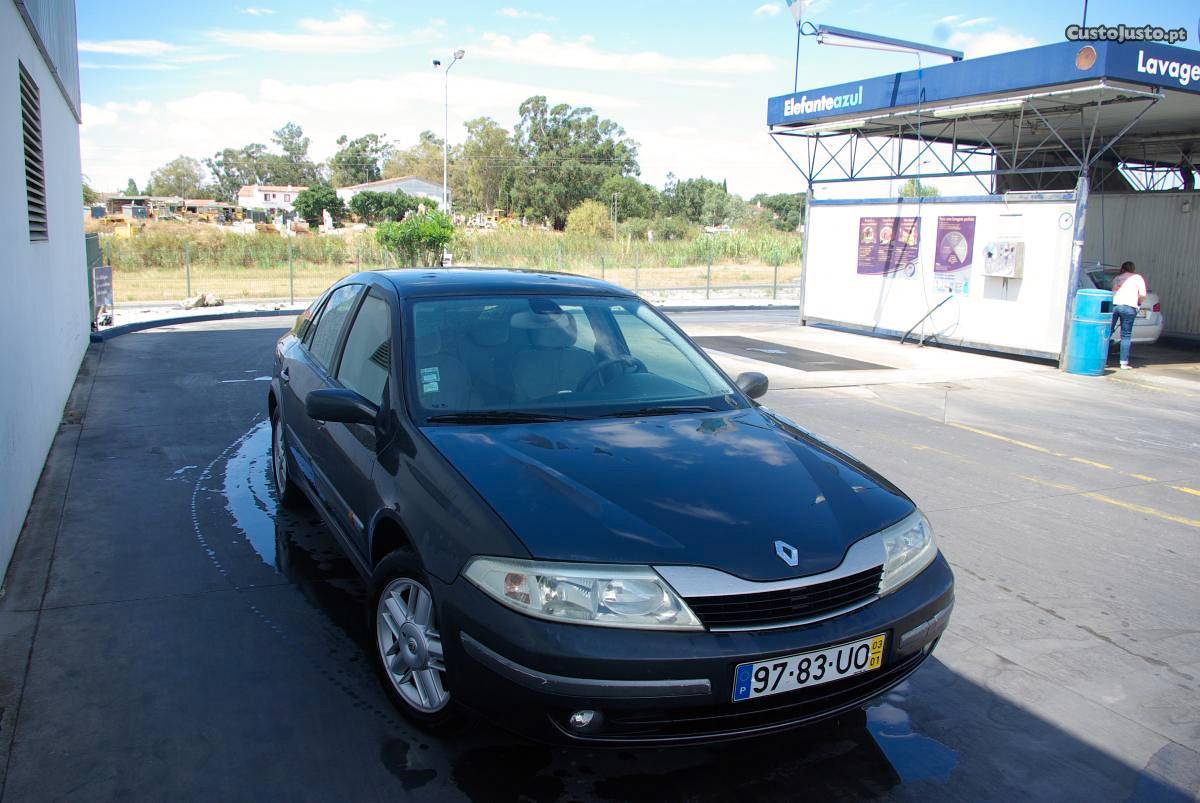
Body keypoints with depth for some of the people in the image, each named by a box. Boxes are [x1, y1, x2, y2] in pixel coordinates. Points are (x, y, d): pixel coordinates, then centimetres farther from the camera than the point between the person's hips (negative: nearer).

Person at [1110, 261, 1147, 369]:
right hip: (1128, 307, -2)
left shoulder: (1117, 278, 22)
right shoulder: (1137, 278, 11)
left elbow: (1113, 292, 15)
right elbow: (1143, 295, 3)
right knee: (1125, 336, 4)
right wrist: (1138, 303, 22)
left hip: (1113, 305, 3)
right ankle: (1124, 363, 4)